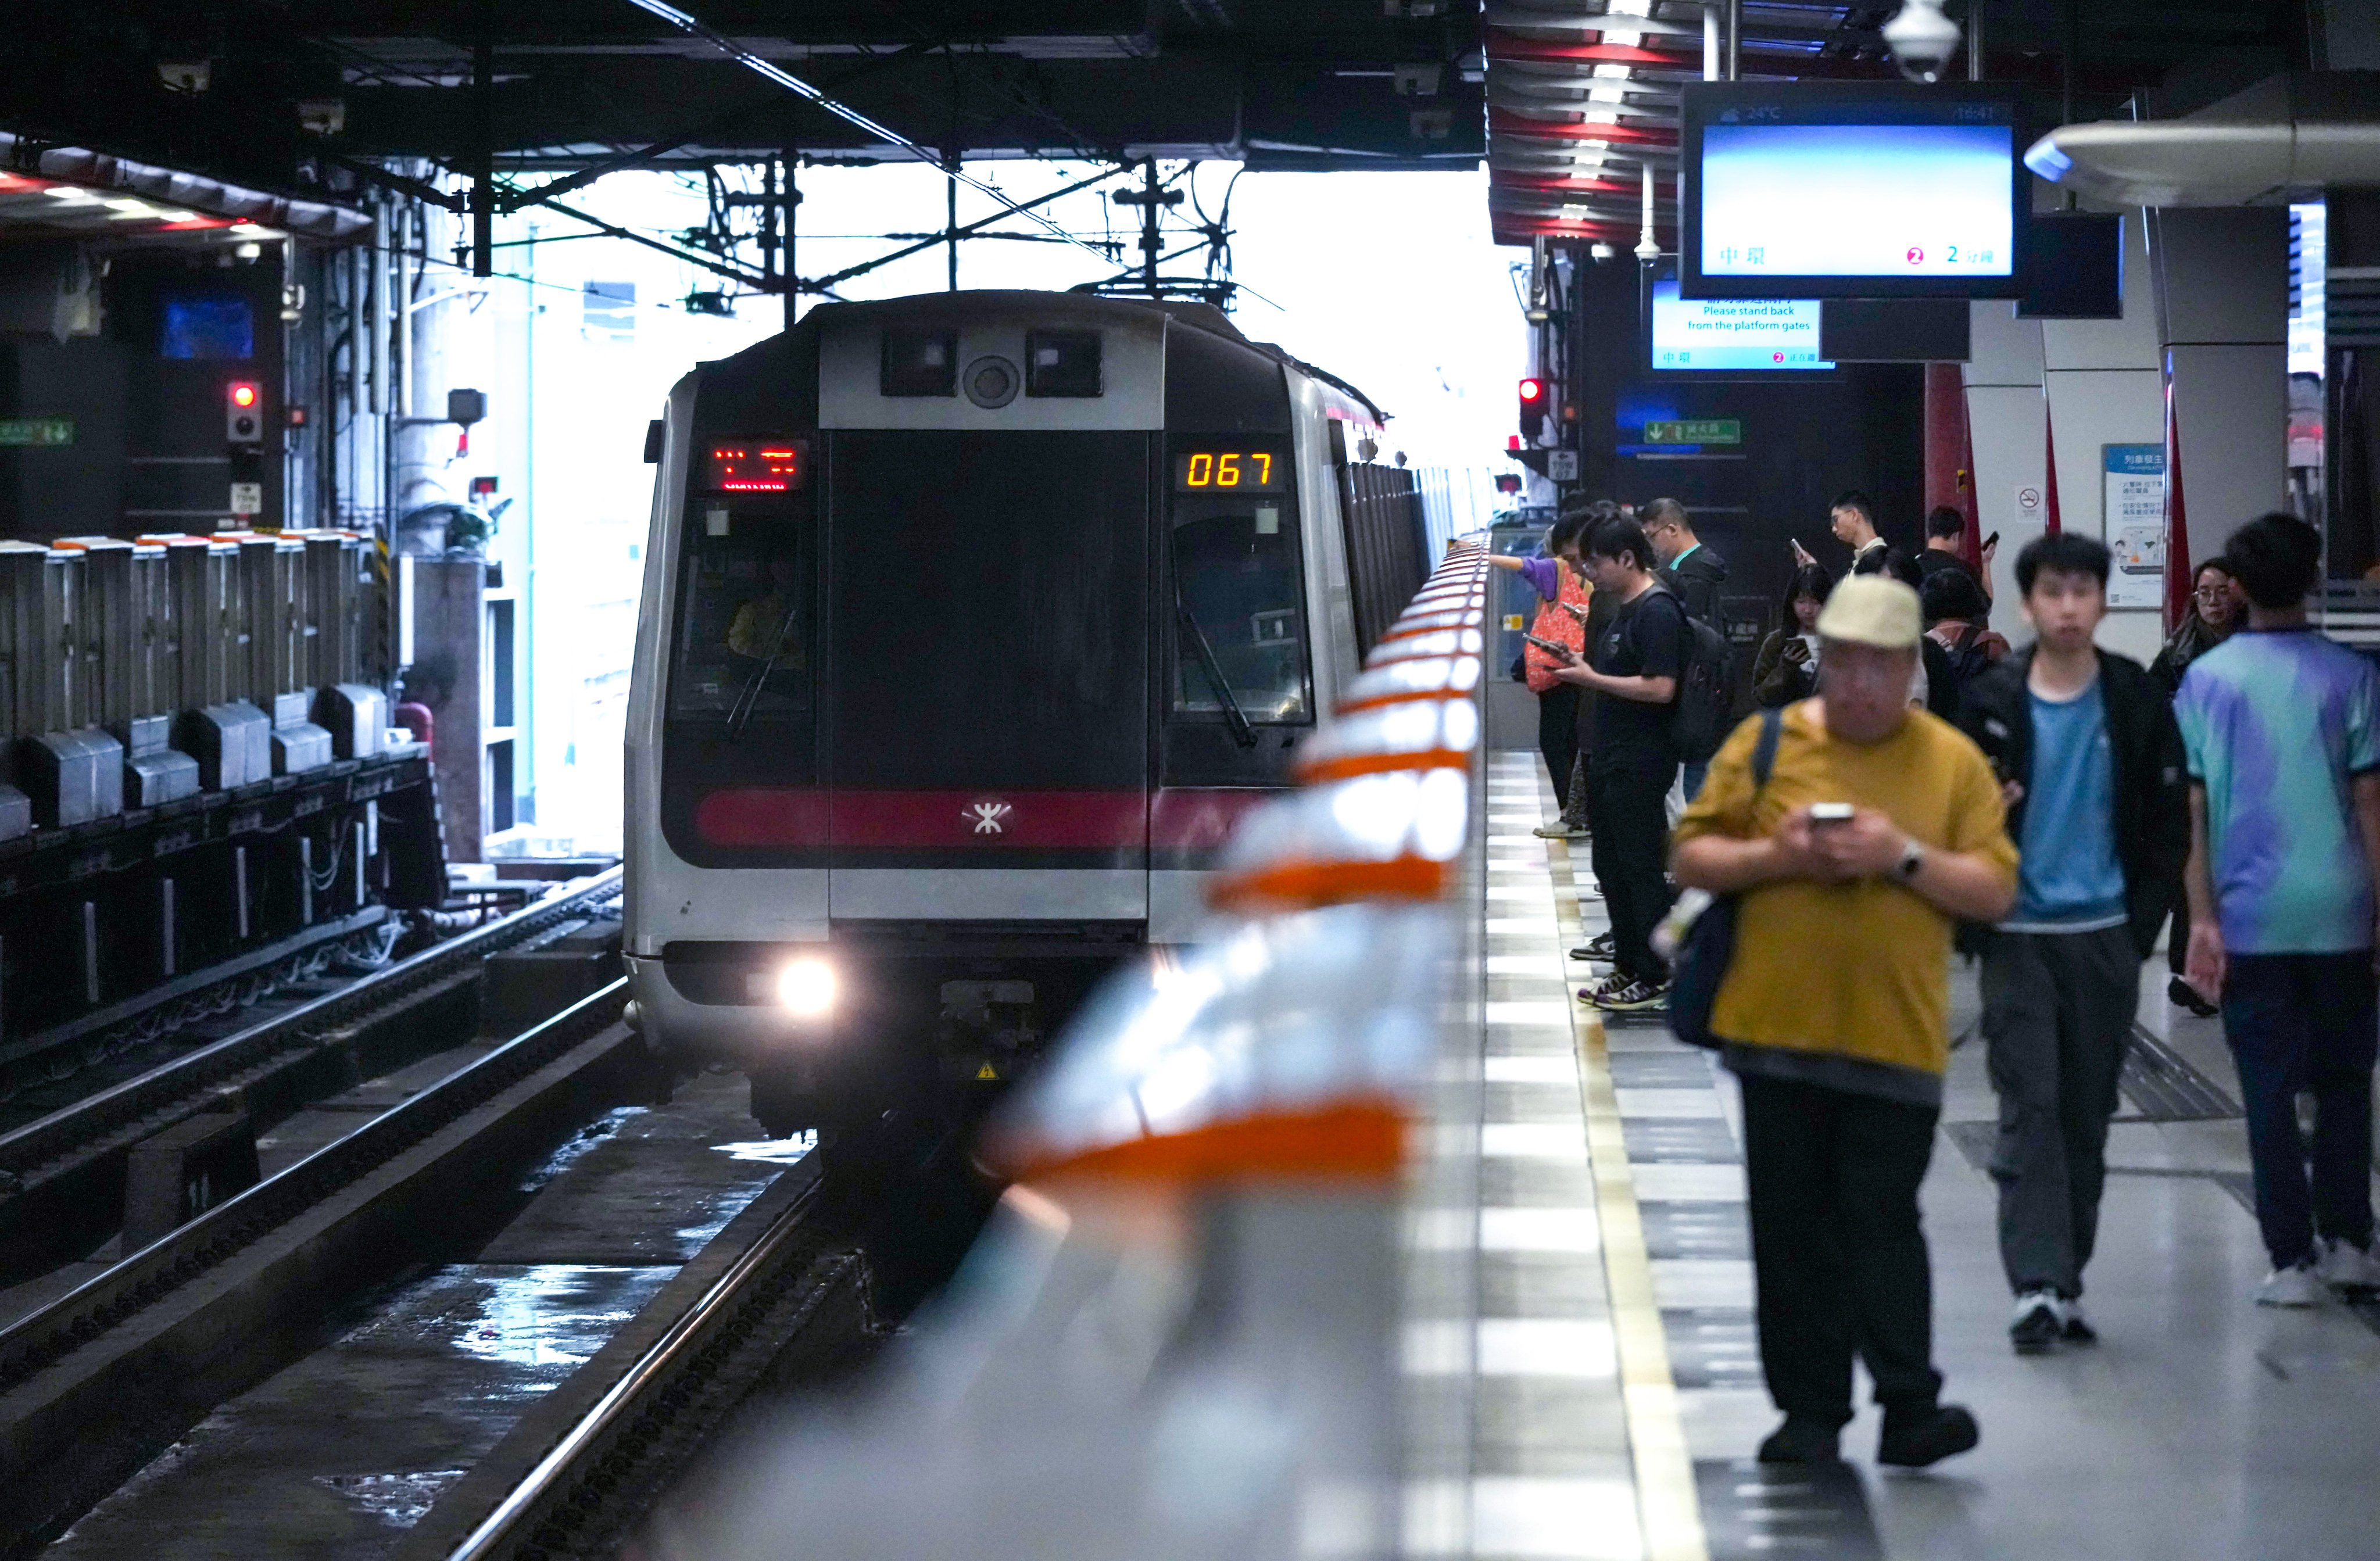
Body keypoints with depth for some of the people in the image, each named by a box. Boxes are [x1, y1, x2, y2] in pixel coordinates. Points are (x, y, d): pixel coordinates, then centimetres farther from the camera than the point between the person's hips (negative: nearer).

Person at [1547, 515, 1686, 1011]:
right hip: (1611, 758, 10)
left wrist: (1592, 679, -19)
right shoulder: (1625, 608, 14)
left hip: (1640, 764, -10)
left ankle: (1655, 979, 4)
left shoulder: (1657, 611, -17)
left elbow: (1660, 687, -24)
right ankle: (1628, 967, 24)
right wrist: (1581, 668, 9)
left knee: (1641, 868, -4)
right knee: (1611, 867, 15)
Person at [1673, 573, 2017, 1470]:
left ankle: (1909, 1405, -1)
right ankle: (1809, 1410, 14)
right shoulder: (1765, 744, 5)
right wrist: (1776, 858, -12)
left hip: (1896, 1036, -2)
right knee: (1792, 1230, 6)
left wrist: (1904, 857, -13)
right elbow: (1691, 857, 5)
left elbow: (1996, 892, 1)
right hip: (1777, 1028, 2)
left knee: (1883, 1224, -5)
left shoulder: (1953, 761, 5)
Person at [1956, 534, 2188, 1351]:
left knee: (2088, 1116, 7)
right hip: (2018, 938, -2)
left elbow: (2169, 824, 6)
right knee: (2030, 1109, -8)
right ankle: (2036, 1285, -12)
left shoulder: (2136, 701, 3)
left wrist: (2141, 926, 0)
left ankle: (2065, 1282, 15)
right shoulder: (1991, 701, 0)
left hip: (2105, 939, 2)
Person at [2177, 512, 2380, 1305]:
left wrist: (2202, 919, 0)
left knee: (2270, 1091, 3)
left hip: (2250, 913, 0)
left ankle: (2292, 1260, 2)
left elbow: (2192, 808, -1)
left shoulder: (2206, 679, 0)